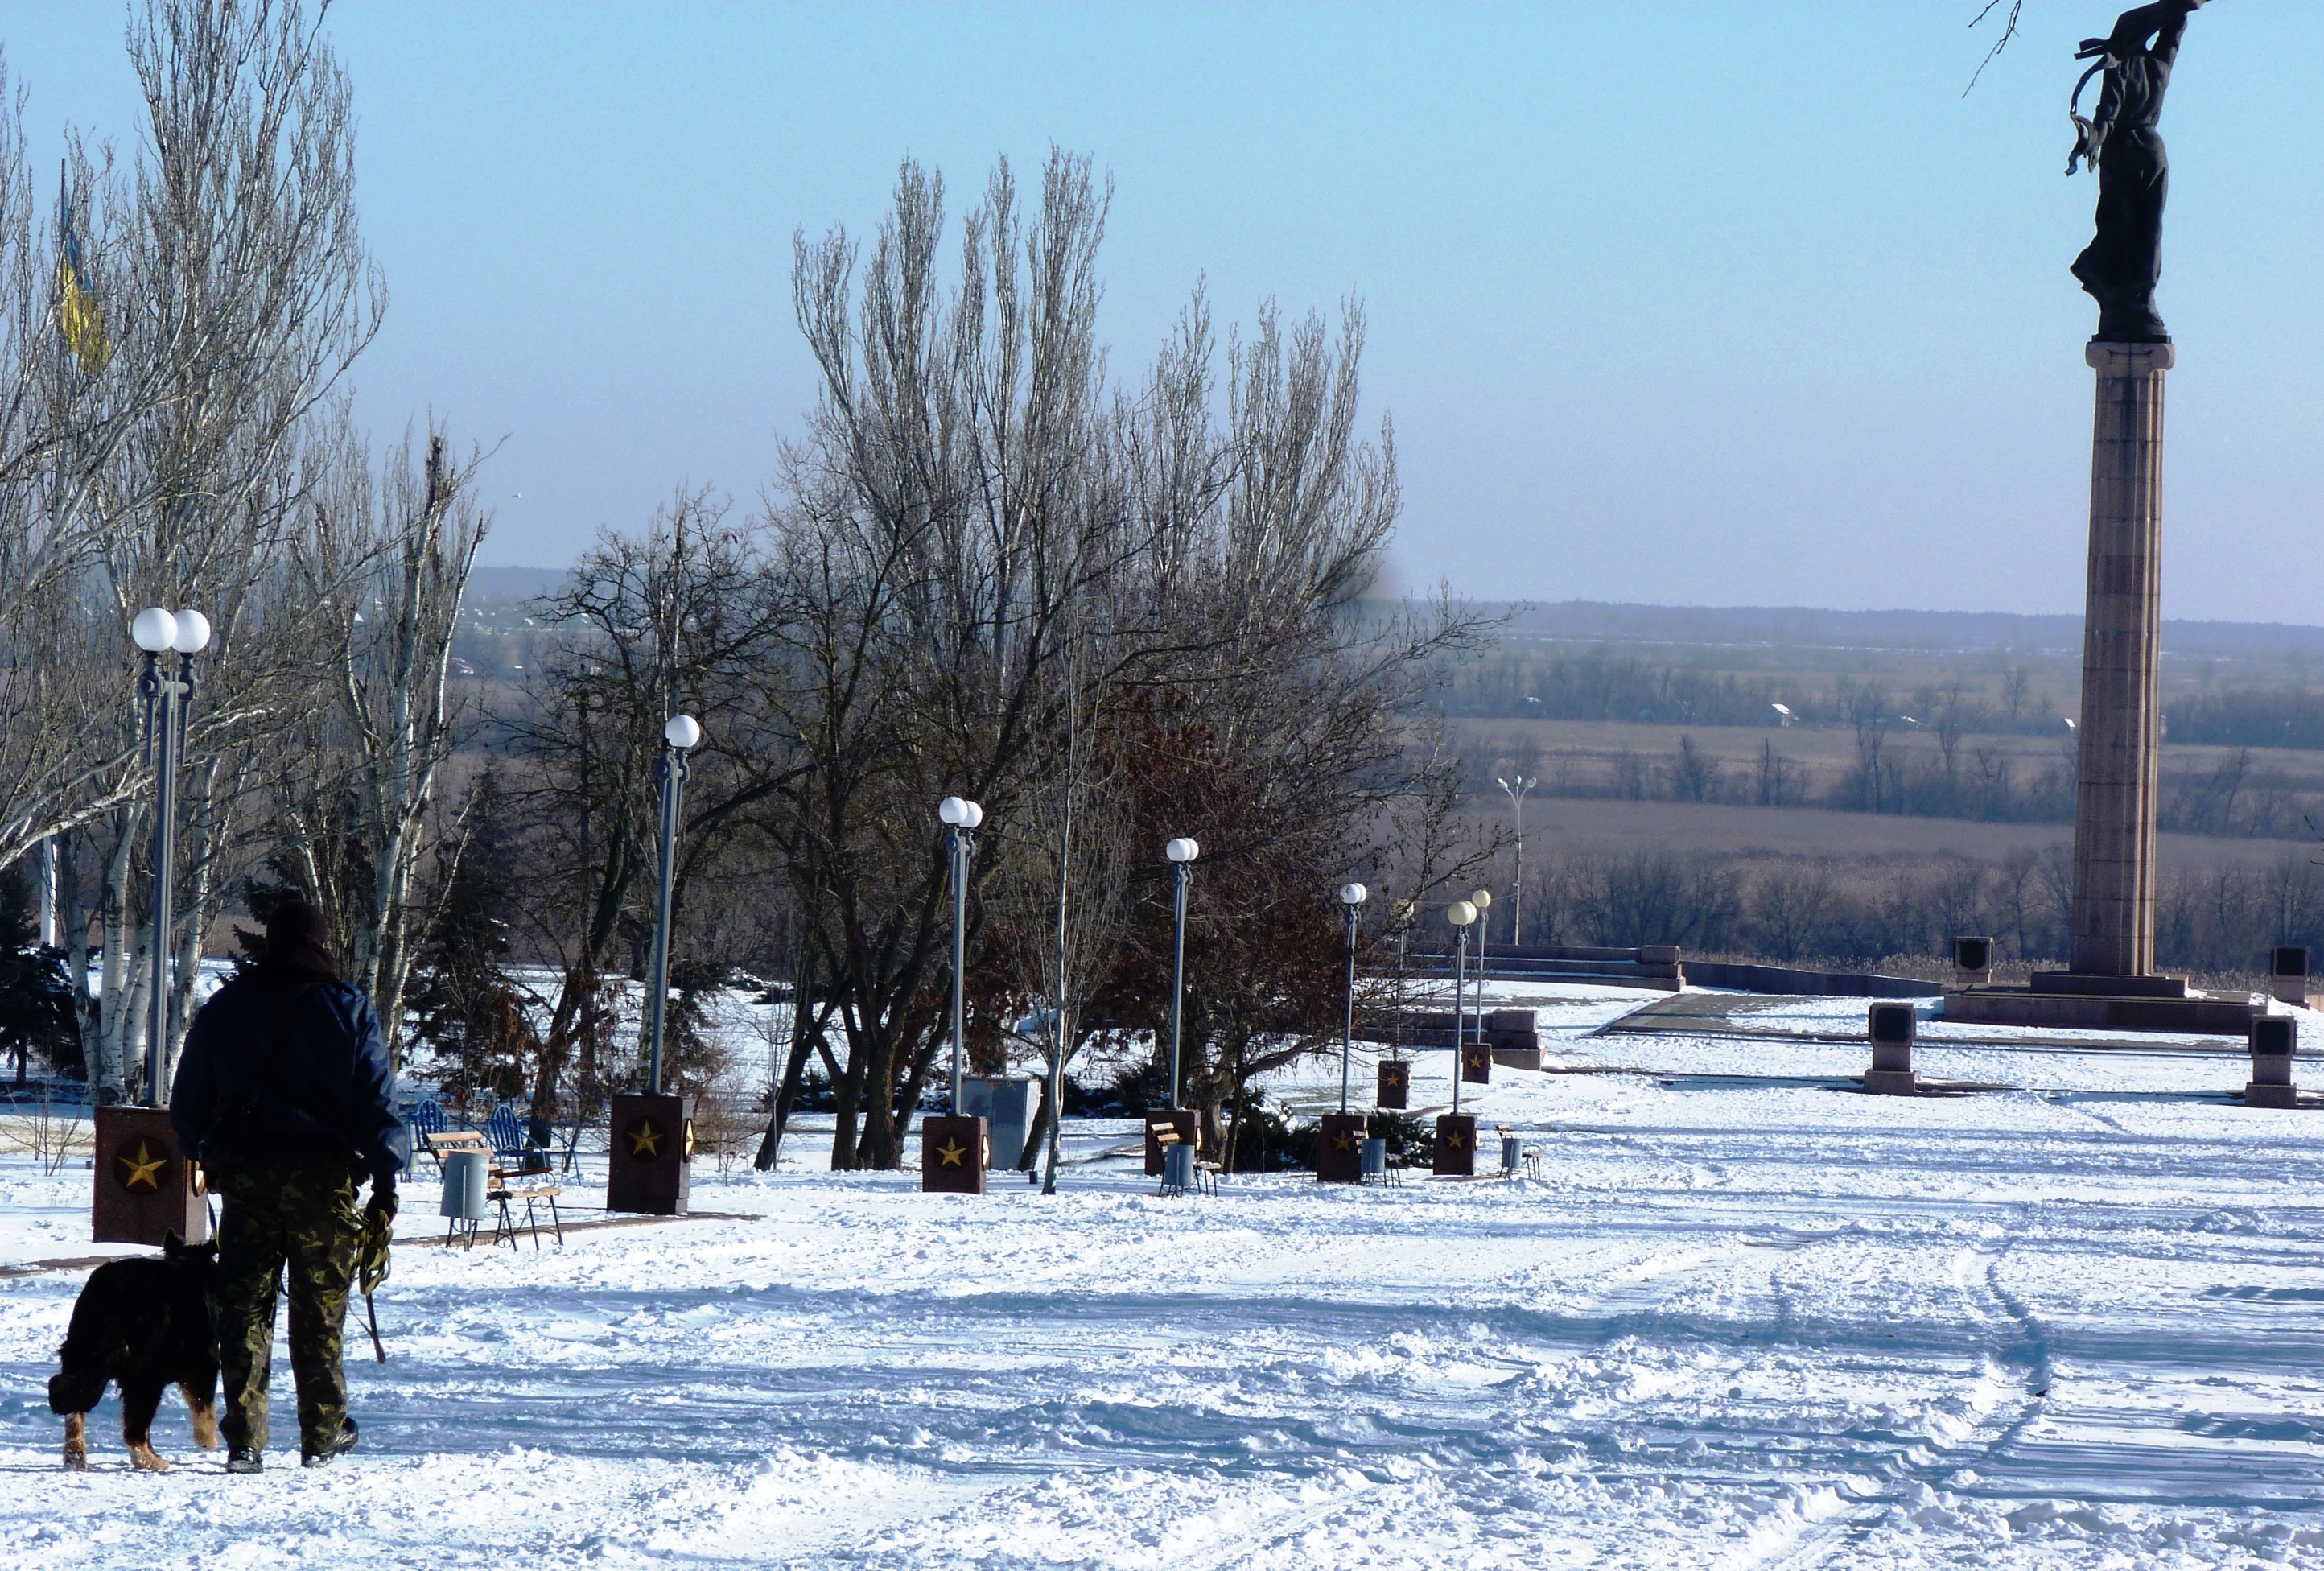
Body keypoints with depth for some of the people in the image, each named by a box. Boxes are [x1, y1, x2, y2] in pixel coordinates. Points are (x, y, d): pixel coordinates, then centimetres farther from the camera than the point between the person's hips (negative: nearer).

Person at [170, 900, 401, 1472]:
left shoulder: (224, 1008, 6)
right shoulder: (348, 1010, 0)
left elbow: (187, 1104, 12)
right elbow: (375, 1102, -4)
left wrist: (208, 1157, 28)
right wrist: (385, 1182, -2)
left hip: (245, 1173, 1)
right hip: (323, 1174, -1)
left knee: (244, 1307, 3)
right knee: (320, 1309, 7)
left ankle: (244, 1440, -3)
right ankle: (322, 1434, 14)